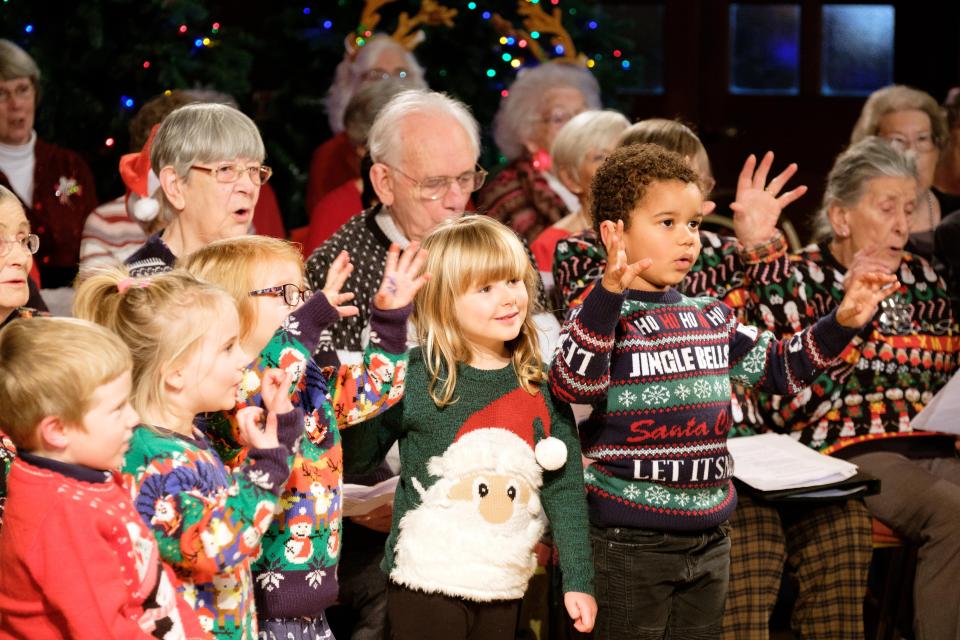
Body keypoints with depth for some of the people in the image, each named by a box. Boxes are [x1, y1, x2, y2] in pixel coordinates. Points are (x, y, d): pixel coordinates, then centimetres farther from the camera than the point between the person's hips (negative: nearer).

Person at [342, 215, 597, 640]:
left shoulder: (539, 383, 3)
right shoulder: (416, 376, -8)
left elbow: (563, 485, 7)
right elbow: (354, 458, -6)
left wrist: (578, 580, 5)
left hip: (503, 588, 4)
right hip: (428, 586, -4)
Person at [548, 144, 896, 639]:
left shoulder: (712, 318, 11)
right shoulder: (601, 316, -10)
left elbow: (778, 367, 24)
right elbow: (571, 386, -29)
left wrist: (842, 323, 10)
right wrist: (609, 295, -39)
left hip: (708, 537, 7)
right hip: (629, 541, -7)